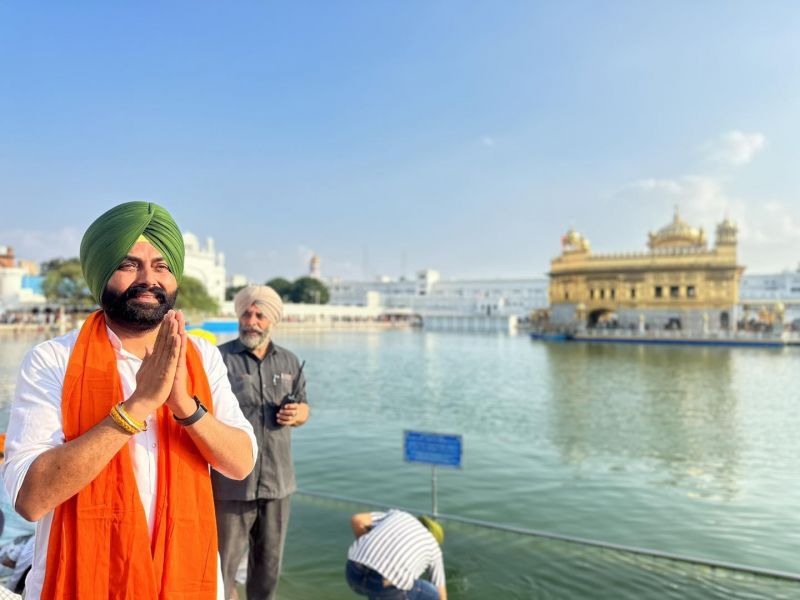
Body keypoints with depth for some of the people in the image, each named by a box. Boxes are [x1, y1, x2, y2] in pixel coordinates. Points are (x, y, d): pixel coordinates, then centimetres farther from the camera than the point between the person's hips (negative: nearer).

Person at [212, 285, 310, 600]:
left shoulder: (289, 361, 8)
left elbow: (303, 406, 18)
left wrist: (296, 414, -6)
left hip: (277, 481, 4)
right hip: (232, 482, -4)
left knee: (269, 562, 17)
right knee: (224, 562, 5)